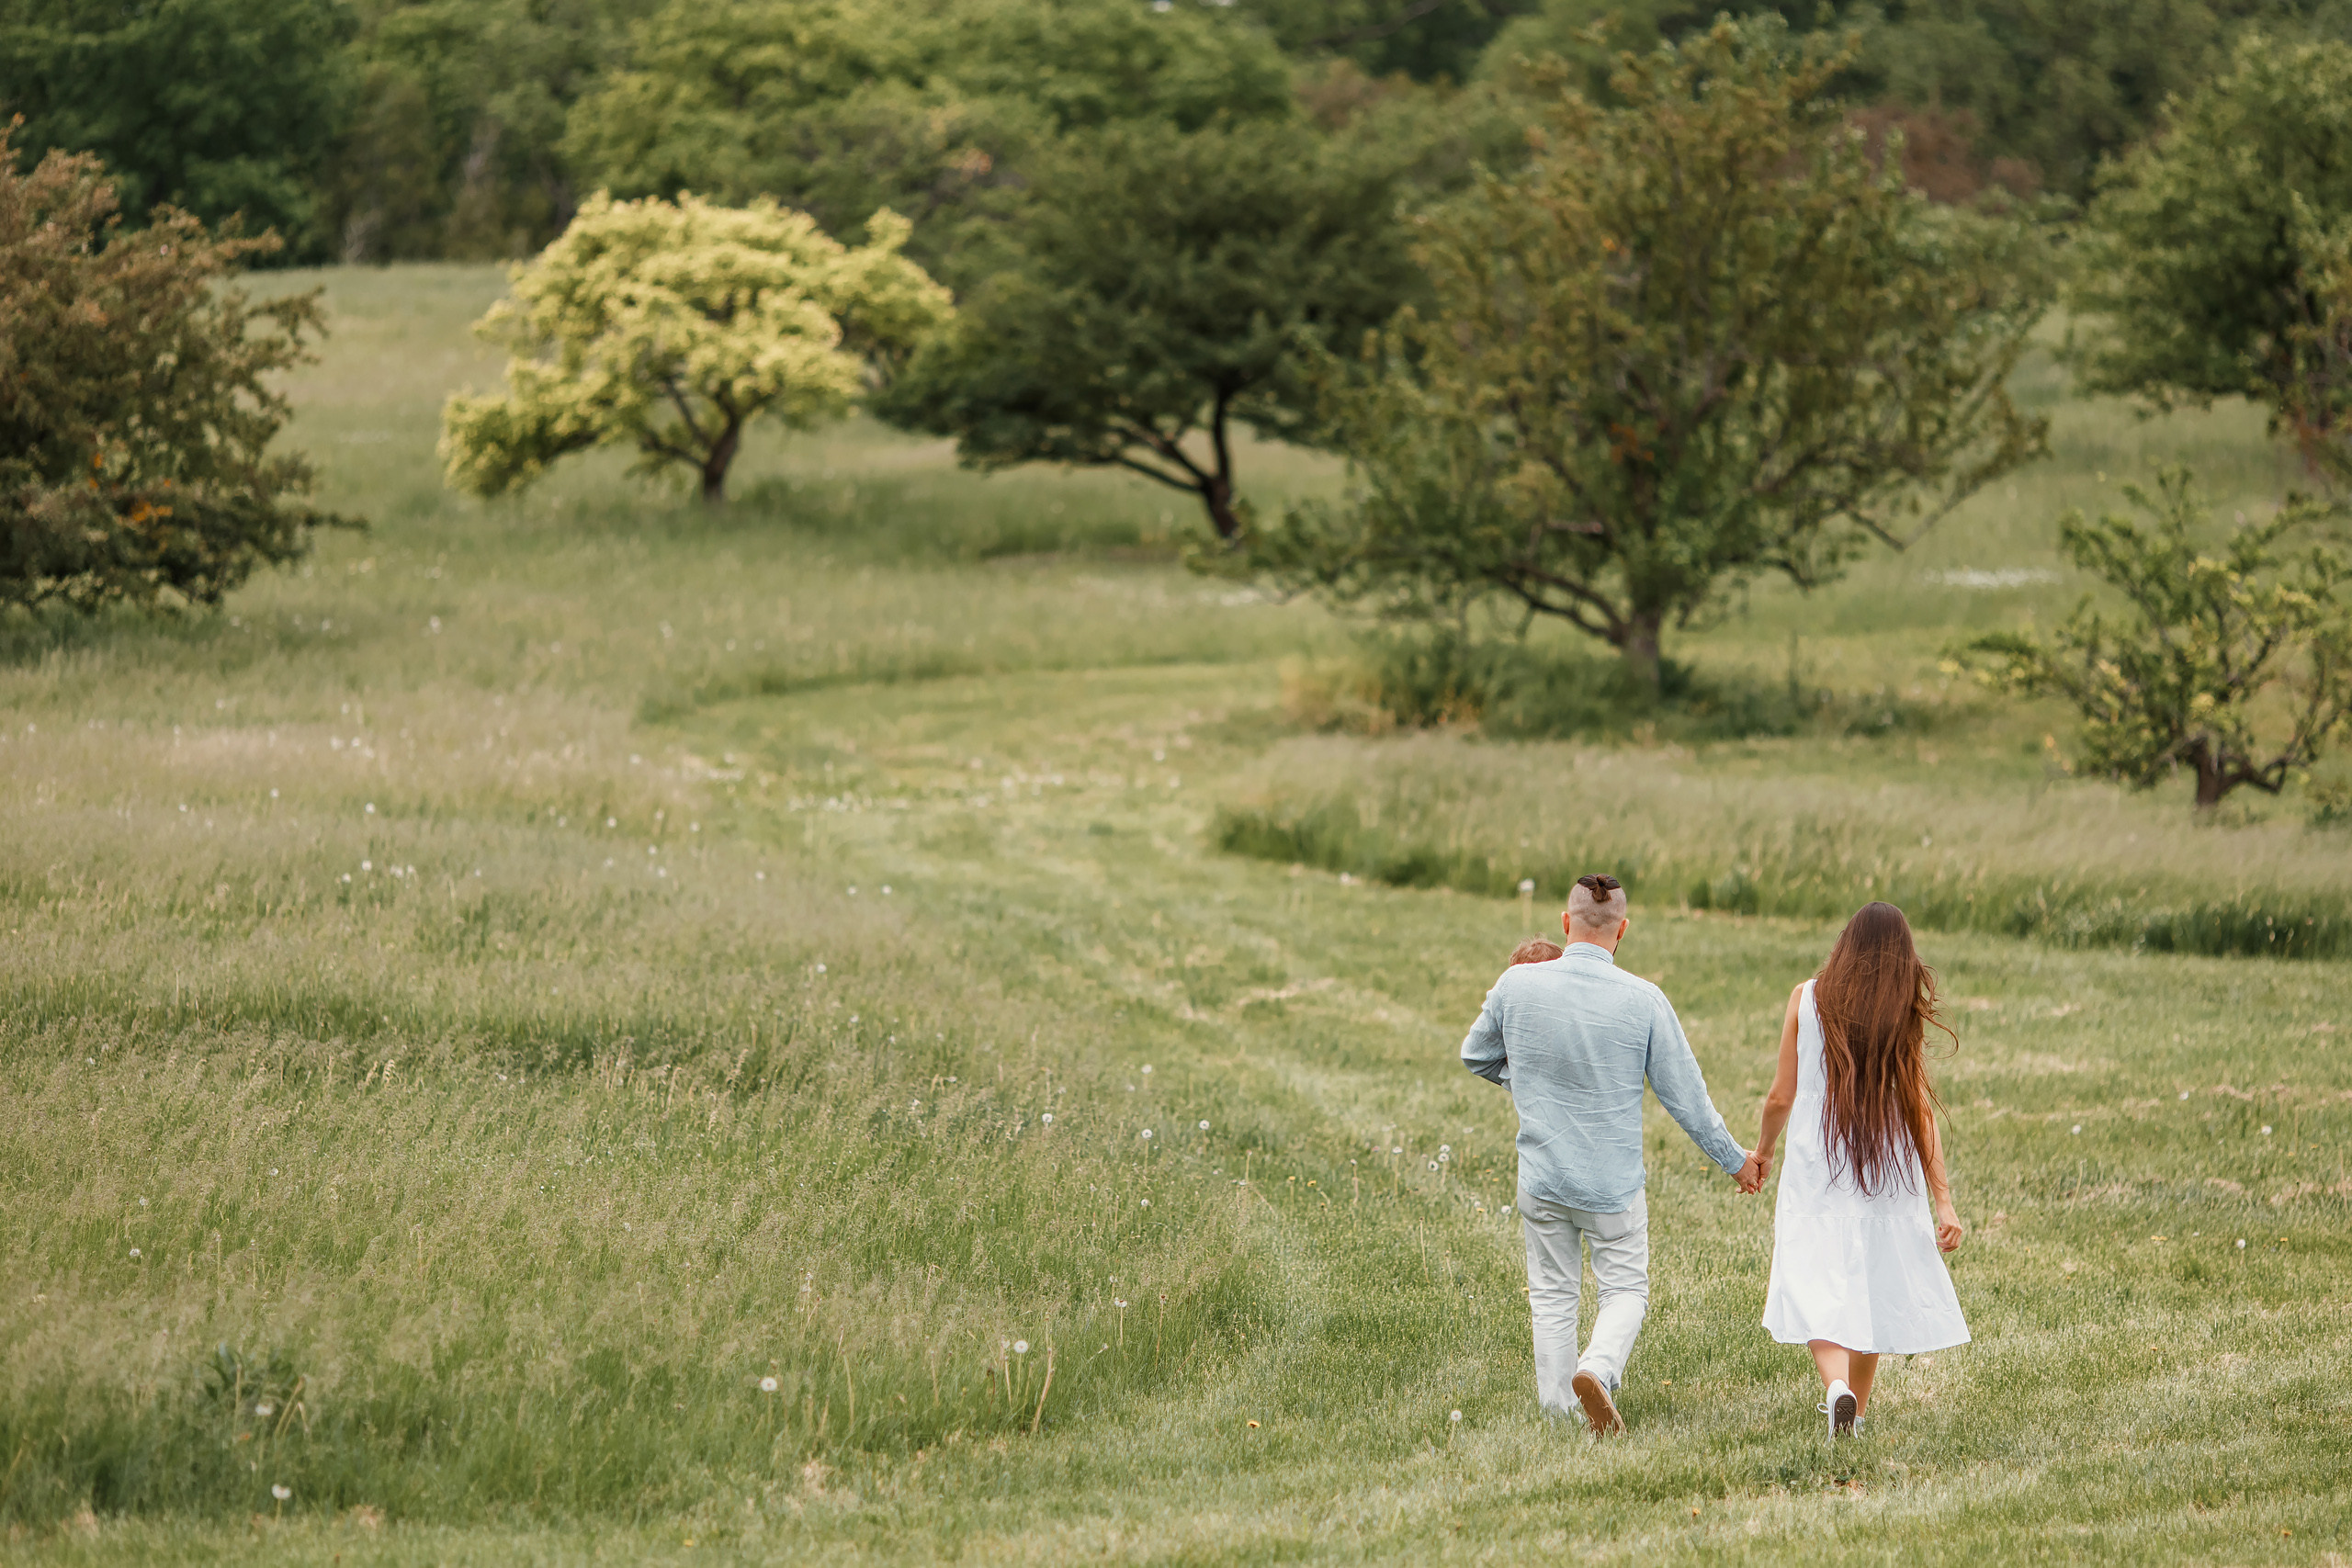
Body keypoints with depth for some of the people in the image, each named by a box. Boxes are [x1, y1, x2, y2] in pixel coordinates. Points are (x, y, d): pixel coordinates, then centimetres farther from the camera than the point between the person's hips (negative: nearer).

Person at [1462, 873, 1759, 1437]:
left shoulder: (1517, 984, -8)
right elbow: (1684, 1094, -6)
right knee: (1626, 1289, 11)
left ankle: (1557, 1405, 16)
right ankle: (1597, 1369, -14)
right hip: (1614, 1182, -2)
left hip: (1540, 1176, 2)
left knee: (1552, 1294, 16)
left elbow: (1476, 1056, 9)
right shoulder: (1643, 1001, -13)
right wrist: (1733, 1158, 8)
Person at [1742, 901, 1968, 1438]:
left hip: (1816, 1172, -2)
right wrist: (1943, 1201, -3)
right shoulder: (1903, 1015, -2)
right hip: (1888, 1173, 2)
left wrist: (1761, 1151, 20)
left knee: (1819, 1293, -4)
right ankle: (1857, 1407, 31)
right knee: (1874, 1289, 19)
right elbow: (1921, 1111, -5)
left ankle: (1838, 1389, -30)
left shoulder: (1807, 999, -2)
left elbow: (1781, 1095, 2)